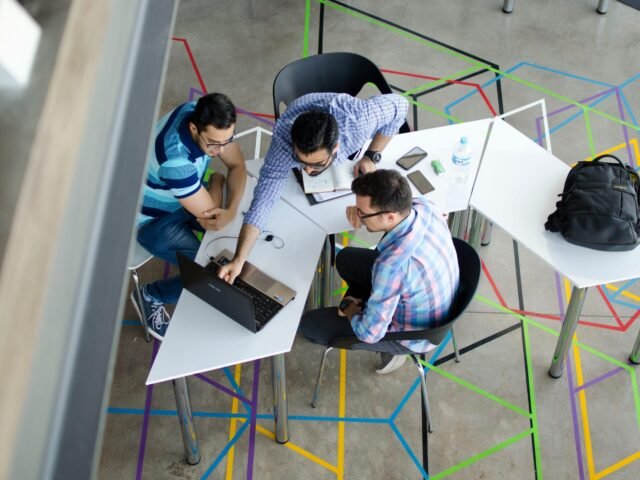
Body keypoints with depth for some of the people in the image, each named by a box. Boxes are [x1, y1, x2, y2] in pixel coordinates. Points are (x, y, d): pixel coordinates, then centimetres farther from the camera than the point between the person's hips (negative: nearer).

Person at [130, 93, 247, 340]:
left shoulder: (207, 116, -21)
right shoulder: (176, 159, -43)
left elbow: (237, 165, -10)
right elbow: (209, 214, -32)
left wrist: (232, 210, -27)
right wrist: (217, 180, -12)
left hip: (187, 195, 7)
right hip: (155, 219, -7)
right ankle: (150, 296, 10)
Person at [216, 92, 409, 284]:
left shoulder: (358, 117, -46)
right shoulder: (284, 141, -46)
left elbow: (399, 105, -27)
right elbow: (263, 199, -45)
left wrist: (372, 156, -27)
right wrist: (238, 260, -53)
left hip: (351, 145, 1)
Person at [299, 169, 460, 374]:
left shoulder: (394, 265, -43)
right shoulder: (422, 205, -22)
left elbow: (370, 333, -29)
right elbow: (391, 205, 6)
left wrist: (351, 312, -7)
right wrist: (363, 210, -14)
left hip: (413, 332, -7)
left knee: (309, 324, 2)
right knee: (346, 259, 19)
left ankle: (393, 348, 14)